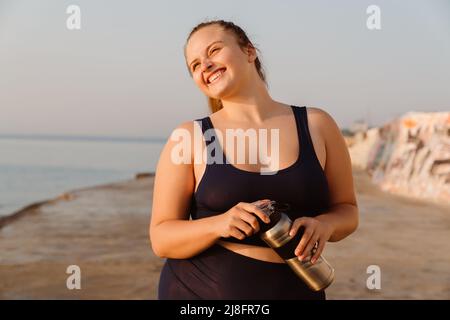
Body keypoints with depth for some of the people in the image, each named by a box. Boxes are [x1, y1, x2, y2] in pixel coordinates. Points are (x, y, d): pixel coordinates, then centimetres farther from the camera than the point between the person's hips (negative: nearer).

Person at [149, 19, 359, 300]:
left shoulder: (317, 125, 0)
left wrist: (324, 225, -15)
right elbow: (161, 239, -5)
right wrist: (218, 224, -23)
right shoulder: (188, 137, -5)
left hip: (293, 290, 2)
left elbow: (347, 211, 6)